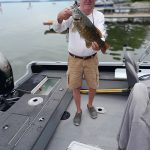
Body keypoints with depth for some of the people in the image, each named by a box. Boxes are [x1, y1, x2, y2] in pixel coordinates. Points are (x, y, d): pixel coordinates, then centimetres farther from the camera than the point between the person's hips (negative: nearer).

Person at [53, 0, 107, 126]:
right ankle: (78, 110, 34)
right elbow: (57, 29, -23)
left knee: (93, 85, 13)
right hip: (74, 59, 0)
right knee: (75, 87, 10)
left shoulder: (99, 15, -8)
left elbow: (101, 33, -25)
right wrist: (60, 18, -46)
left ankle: (90, 105, 44)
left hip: (91, 59, 1)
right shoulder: (72, 13, -10)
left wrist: (99, 43, -50)